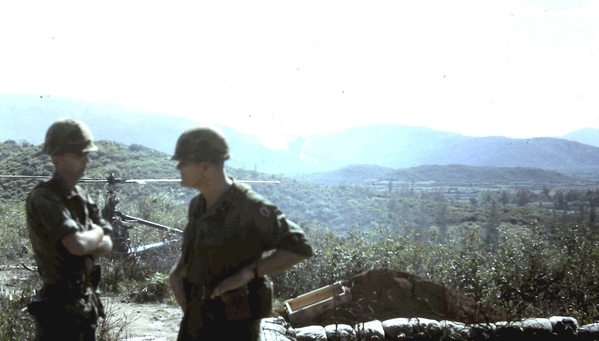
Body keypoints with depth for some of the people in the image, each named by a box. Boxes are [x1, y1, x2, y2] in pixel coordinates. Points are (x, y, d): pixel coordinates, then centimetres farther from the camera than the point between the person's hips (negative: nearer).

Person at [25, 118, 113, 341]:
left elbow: (106, 246, 6)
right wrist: (96, 233, -7)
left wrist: (87, 242, -15)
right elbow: (77, 244, -28)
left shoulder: (80, 196, 10)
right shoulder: (43, 198, -17)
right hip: (60, 307, -8)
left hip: (85, 303, 9)